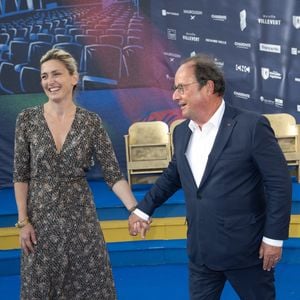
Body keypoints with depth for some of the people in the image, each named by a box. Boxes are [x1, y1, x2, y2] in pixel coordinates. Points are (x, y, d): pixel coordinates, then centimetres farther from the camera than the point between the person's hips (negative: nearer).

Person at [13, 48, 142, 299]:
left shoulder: (91, 121, -5)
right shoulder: (27, 119, -5)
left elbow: (113, 173, -8)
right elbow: (20, 175, -1)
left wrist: (136, 210, -19)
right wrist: (23, 221, -6)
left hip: (81, 216, 0)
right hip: (41, 217, 0)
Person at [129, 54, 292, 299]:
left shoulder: (252, 126, -15)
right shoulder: (181, 132, 6)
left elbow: (280, 183, -13)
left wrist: (274, 238, -13)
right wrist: (144, 209, 18)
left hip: (245, 249, -5)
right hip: (200, 250, 6)